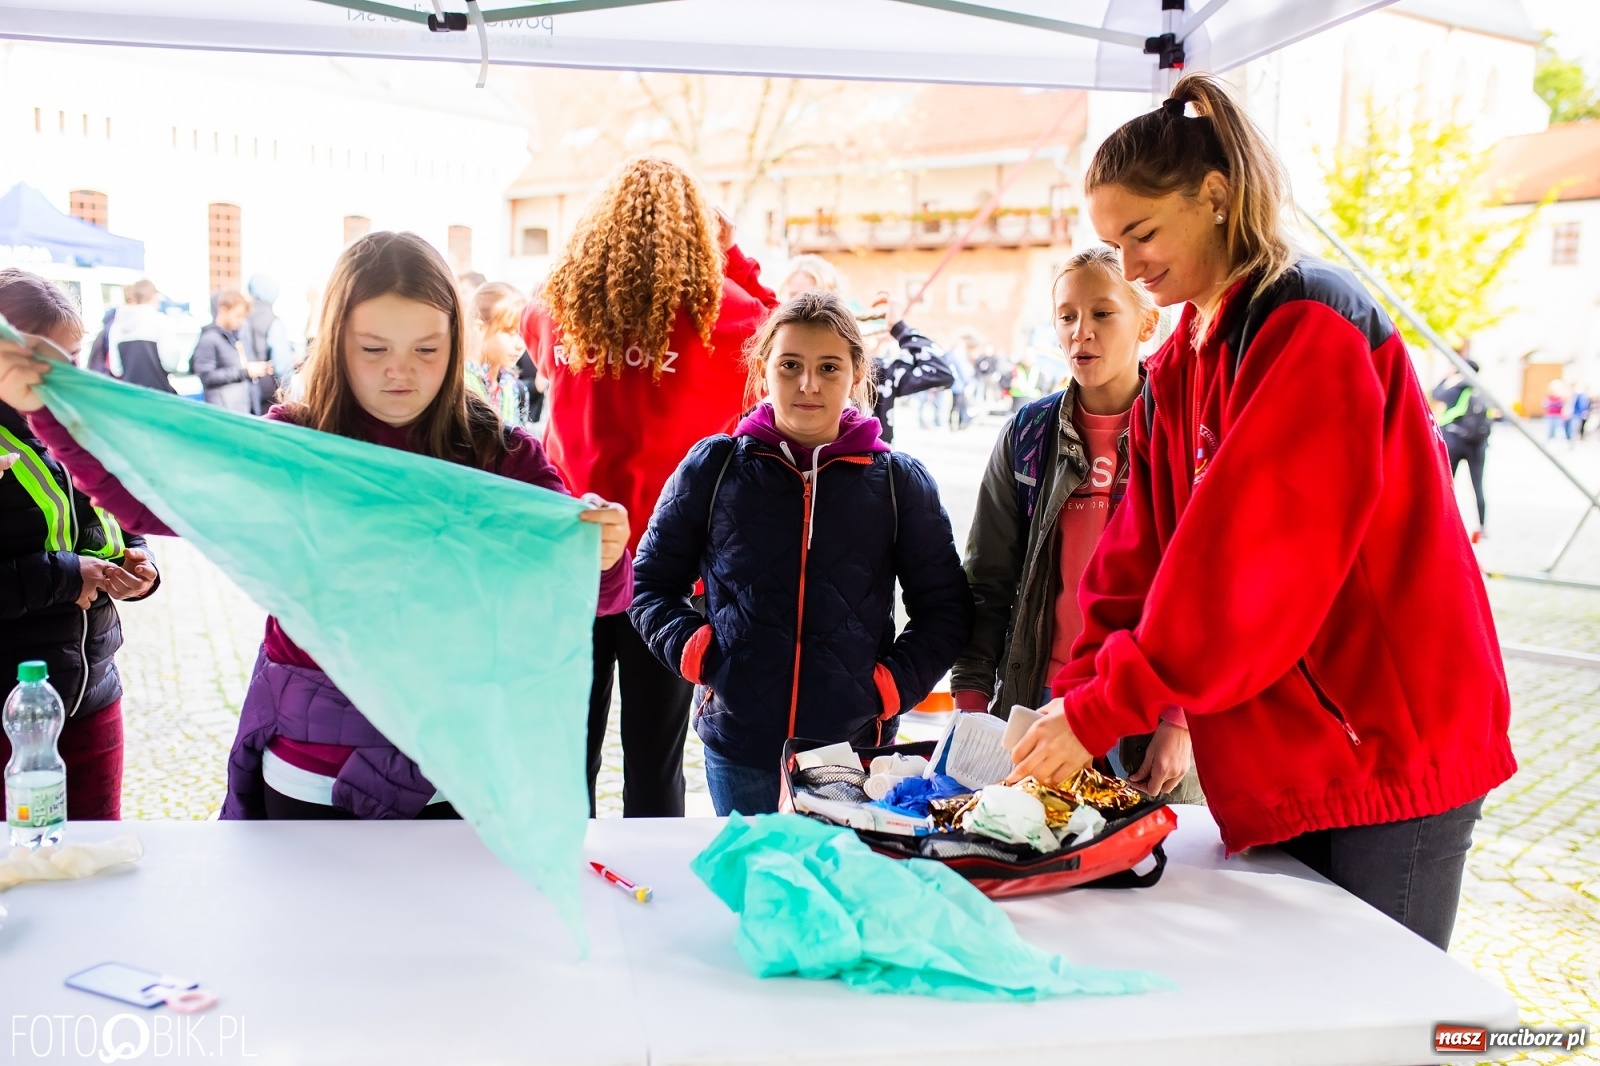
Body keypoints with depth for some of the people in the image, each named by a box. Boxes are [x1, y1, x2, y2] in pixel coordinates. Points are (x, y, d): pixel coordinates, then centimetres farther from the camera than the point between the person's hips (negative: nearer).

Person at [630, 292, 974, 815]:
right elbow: (651, 583, 9)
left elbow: (945, 608, 9)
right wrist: (693, 651, -7)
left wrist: (893, 684, -4)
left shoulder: (899, 481, 2)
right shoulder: (712, 468, 2)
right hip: (739, 752, 1)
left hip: (856, 745, 0)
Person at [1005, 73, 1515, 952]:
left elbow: (1246, 560, -24)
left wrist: (1102, 711, -22)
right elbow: (1138, 559, 7)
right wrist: (1077, 695, -6)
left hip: (1387, 743, -8)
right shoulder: (1177, 368, 11)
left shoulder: (1312, 326, -16)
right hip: (1279, 762, 8)